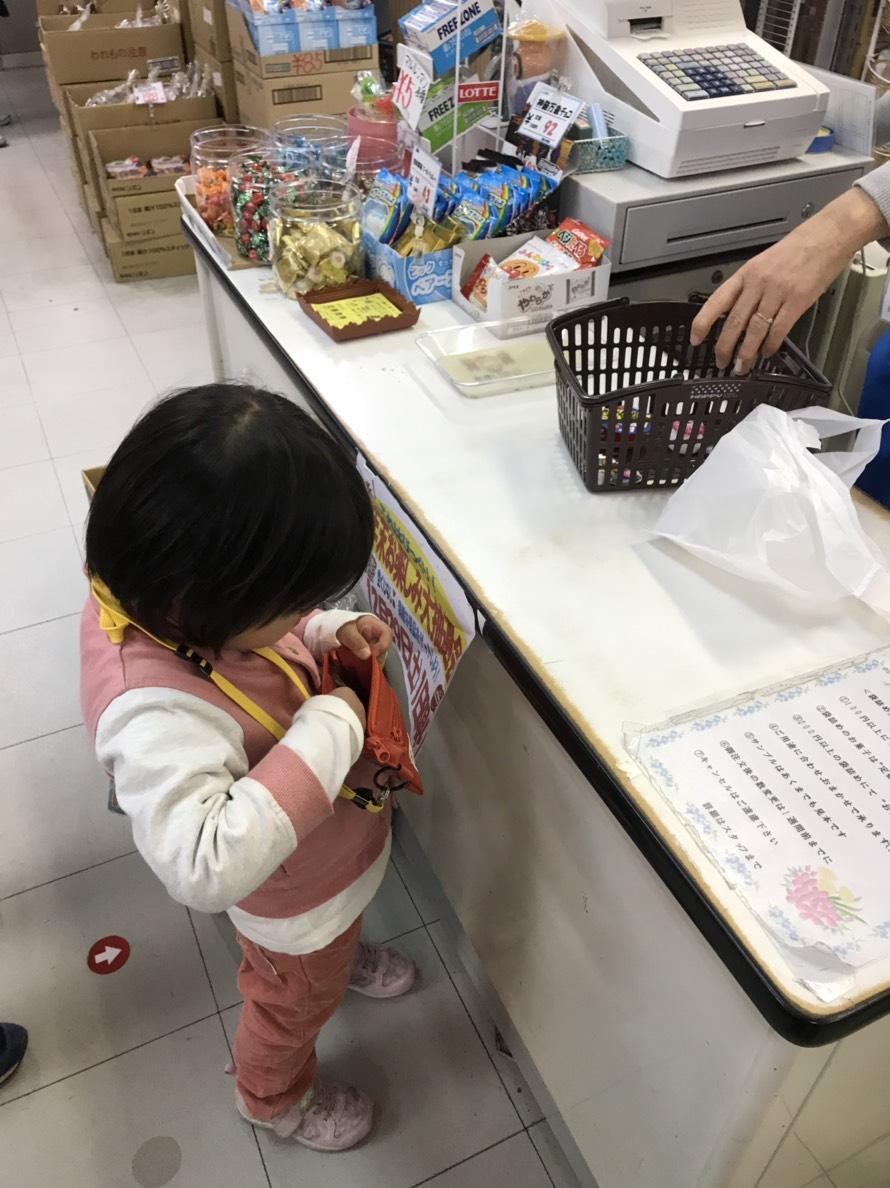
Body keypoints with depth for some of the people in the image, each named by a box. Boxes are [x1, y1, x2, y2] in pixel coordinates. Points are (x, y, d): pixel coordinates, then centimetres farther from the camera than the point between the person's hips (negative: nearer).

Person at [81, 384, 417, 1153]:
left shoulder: (159, 592, -21)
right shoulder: (157, 711, -45)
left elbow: (272, 627, 0)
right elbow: (204, 867, -51)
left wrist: (331, 631, -19)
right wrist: (328, 735, -46)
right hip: (299, 895, -6)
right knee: (298, 1001, 27)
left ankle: (346, 954, 73)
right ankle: (275, 1098, 59)